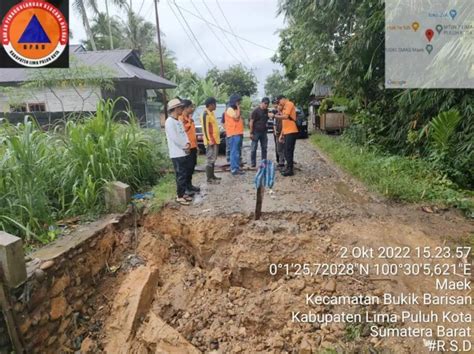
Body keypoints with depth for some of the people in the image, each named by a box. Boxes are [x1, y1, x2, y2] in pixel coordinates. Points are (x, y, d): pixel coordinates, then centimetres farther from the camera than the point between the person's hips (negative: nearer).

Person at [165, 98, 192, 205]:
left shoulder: (178, 121, 15)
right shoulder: (169, 122, -15)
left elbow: (184, 133, 14)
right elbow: (174, 138, -20)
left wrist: (187, 143, -5)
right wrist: (185, 146, -11)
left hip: (184, 152, 9)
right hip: (177, 154, -9)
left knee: (185, 175, 13)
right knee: (181, 175, -4)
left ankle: (183, 193, 24)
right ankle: (179, 196, 5)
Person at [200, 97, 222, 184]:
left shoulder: (211, 113, 16)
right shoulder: (206, 114, -14)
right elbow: (205, 128, -19)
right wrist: (210, 140, -22)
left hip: (215, 139, 10)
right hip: (211, 141, -10)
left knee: (213, 159, 14)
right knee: (210, 159, -7)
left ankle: (212, 175, 23)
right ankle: (209, 179, -3)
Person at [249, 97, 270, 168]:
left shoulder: (267, 111, 10)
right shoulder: (256, 111, -7)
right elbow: (251, 122, -8)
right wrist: (251, 133, -12)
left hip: (263, 132, 5)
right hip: (256, 132, -5)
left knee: (264, 148, 8)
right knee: (254, 148, -1)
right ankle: (253, 163, 6)